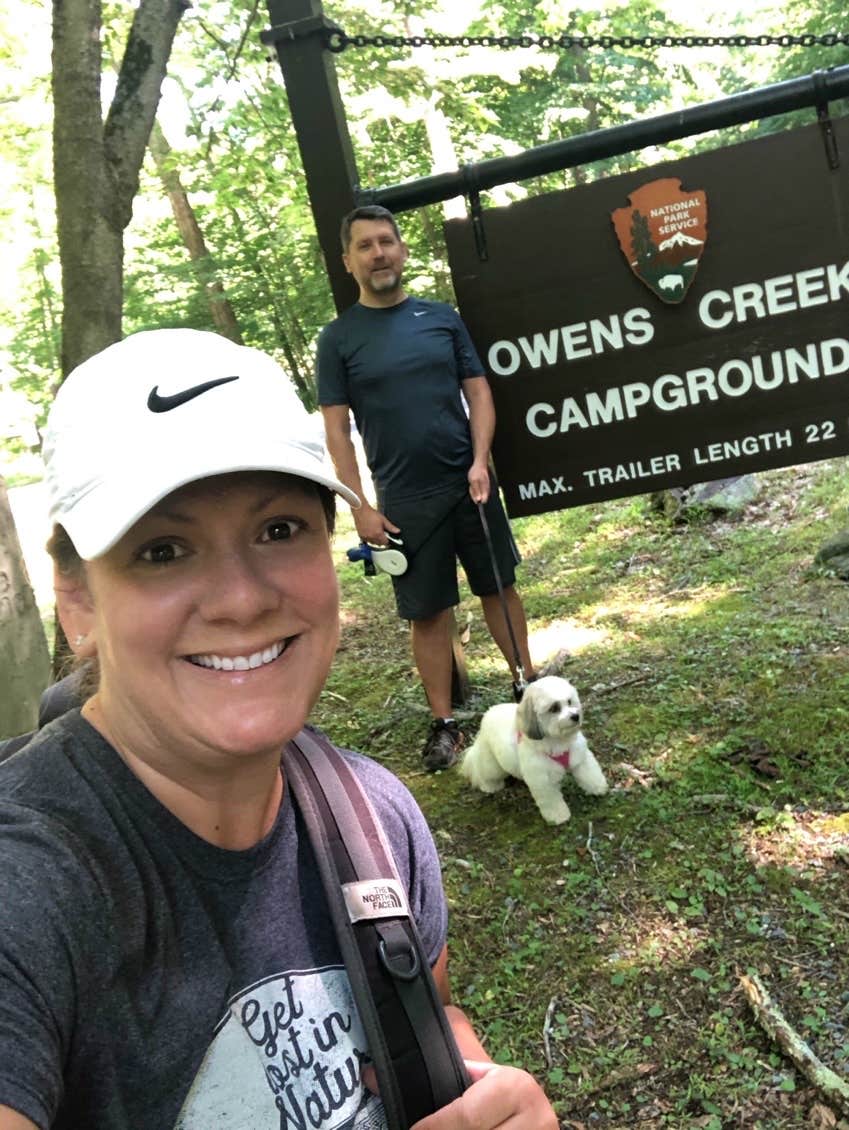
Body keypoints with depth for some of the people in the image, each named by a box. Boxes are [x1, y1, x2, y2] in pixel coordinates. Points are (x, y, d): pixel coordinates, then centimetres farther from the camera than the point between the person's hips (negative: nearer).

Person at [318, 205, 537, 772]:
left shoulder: (442, 317, 5)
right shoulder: (338, 337, 0)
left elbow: (478, 392, 5)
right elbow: (337, 428, -2)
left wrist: (479, 461, -10)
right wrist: (361, 507, -9)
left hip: (470, 484, 2)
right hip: (404, 501, -2)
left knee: (499, 586, 11)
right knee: (429, 612, 5)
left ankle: (527, 683, 27)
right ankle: (445, 724, 15)